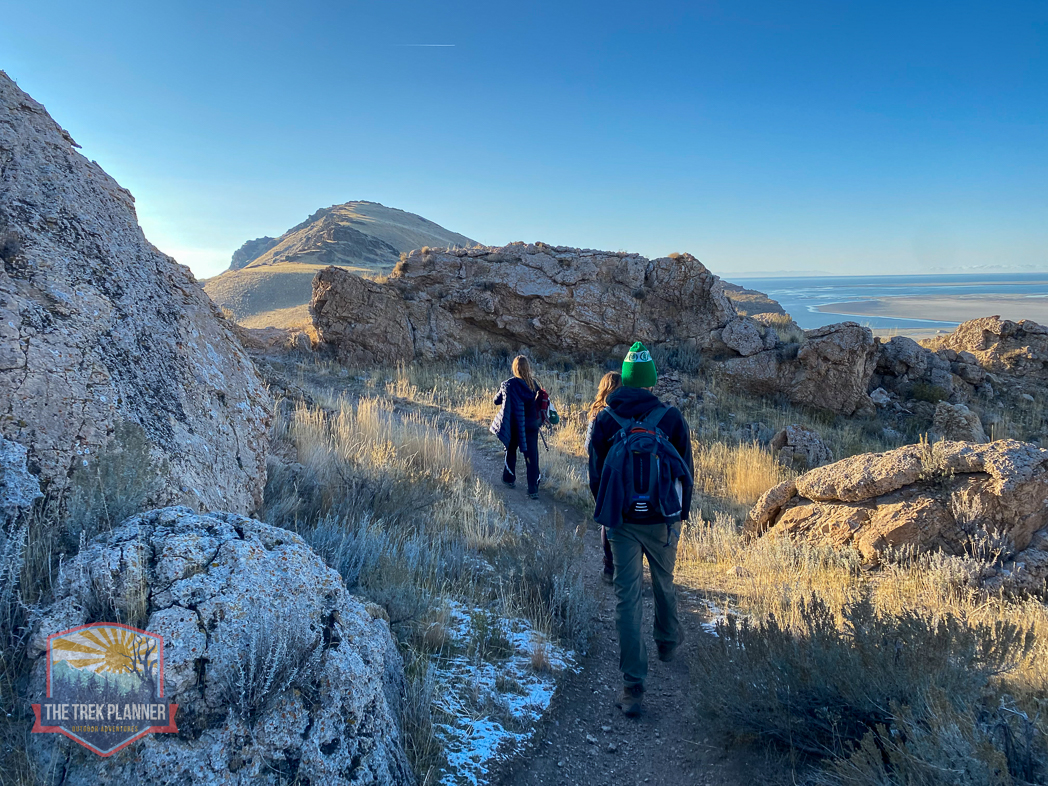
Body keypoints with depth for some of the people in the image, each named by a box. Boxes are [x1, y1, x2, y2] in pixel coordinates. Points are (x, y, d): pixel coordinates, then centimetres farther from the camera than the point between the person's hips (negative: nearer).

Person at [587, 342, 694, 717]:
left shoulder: (603, 420, -4)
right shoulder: (671, 417, -7)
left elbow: (595, 475, 3)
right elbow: (686, 472, -1)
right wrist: (681, 513, 11)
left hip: (622, 521, 0)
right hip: (662, 520, 1)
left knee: (627, 598, 2)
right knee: (664, 584, 24)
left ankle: (633, 686, 0)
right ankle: (668, 642, 47)